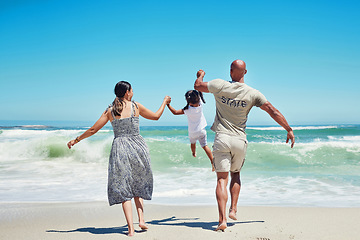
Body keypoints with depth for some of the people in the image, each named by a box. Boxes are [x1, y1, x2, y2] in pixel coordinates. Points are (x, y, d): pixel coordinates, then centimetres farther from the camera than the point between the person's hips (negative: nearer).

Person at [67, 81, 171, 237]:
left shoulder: (110, 111, 2)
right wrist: (165, 102, 33)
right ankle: (141, 219, 9)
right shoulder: (136, 106, 1)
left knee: (123, 189, 6)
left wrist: (76, 140, 16)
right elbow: (156, 116, 15)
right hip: (137, 147, 0)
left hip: (119, 149, 0)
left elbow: (93, 130, 3)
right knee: (137, 185, 21)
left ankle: (130, 228, -2)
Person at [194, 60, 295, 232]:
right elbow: (273, 111, -2)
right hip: (240, 140, 1)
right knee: (235, 174, 24)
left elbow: (197, 85, 10)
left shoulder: (220, 85, -4)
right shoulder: (252, 93, -3)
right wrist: (289, 130, 7)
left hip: (222, 138, -1)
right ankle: (233, 210, 16)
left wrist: (201, 75, 33)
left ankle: (222, 219, -12)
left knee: (222, 179, -2)